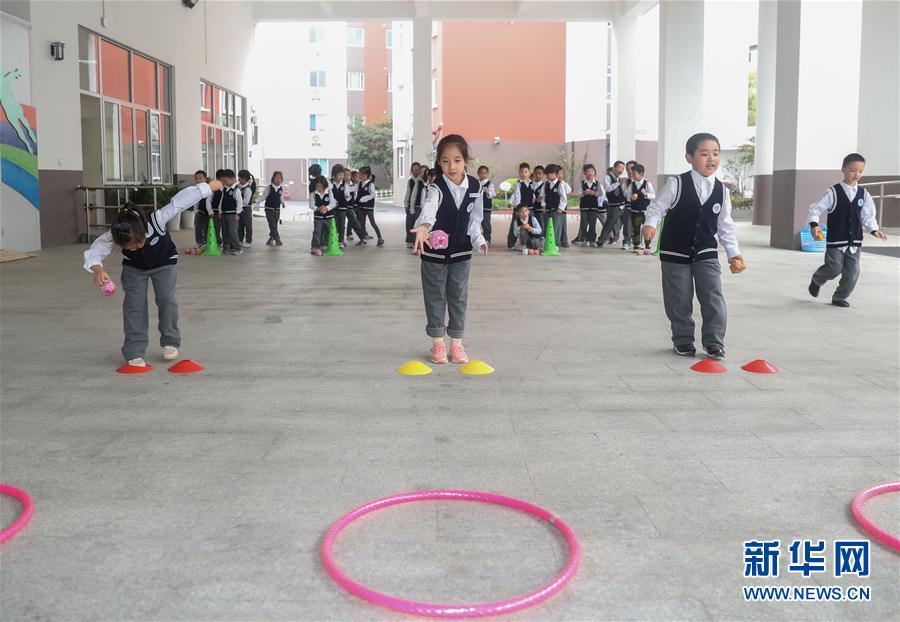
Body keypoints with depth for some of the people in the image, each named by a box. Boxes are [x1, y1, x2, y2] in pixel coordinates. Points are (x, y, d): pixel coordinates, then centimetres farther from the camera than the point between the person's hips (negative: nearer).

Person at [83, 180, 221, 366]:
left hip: (164, 262, -1)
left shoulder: (156, 220, -40)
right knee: (134, 304, -12)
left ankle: (170, 342, 5)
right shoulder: (113, 236, -34)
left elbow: (180, 202, -34)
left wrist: (209, 186, -30)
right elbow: (93, 252, -34)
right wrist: (98, 269, -57)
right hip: (134, 267, 1)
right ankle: (135, 352, -6)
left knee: (166, 298, -17)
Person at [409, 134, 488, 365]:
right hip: (434, 251, -3)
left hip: (461, 251, 3)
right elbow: (429, 207, -42)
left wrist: (478, 239, -10)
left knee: (459, 296, 9)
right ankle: (437, 341, 21)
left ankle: (456, 341, 21)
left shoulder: (475, 186, -8)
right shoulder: (437, 187, -20)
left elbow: (475, 217, 5)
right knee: (435, 296, 8)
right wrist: (423, 226, -62)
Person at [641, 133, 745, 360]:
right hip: (675, 252, -2)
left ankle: (714, 342, 5)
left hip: (706, 252, 2)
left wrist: (734, 254, 3)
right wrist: (650, 224, -28)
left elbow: (725, 226, 7)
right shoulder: (676, 184, -10)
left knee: (713, 297, -6)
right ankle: (683, 340, 23)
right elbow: (657, 207, -7)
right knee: (679, 301, 6)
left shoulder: (721, 190, 0)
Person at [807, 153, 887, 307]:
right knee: (834, 268, -8)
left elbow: (868, 216, 7)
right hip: (835, 240, -4)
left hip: (855, 241, 4)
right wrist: (814, 225, -25)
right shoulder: (833, 192, -8)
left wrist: (874, 230, -10)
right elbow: (815, 209, -9)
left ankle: (840, 297, 20)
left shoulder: (864, 194, 4)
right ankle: (816, 280, 23)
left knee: (852, 272, 2)